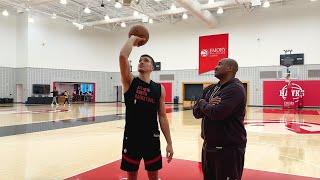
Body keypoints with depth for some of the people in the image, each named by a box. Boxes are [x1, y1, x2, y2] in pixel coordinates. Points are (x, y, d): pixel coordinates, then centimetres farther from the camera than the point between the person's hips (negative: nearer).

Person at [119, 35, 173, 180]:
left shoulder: (159, 88, 3)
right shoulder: (130, 81, -2)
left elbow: (162, 117, 4)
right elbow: (123, 56, -19)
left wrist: (169, 143, 2)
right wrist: (133, 39, -3)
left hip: (152, 138, 2)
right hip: (131, 138, -1)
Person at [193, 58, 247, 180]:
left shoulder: (235, 89, -15)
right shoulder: (210, 89, 10)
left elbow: (216, 112, -27)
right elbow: (196, 112, 7)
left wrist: (202, 103, -8)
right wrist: (208, 105, -14)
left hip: (229, 148, -8)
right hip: (209, 146, 8)